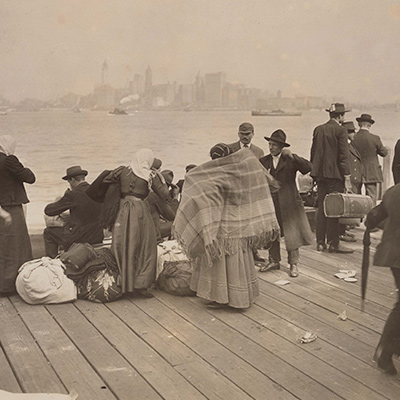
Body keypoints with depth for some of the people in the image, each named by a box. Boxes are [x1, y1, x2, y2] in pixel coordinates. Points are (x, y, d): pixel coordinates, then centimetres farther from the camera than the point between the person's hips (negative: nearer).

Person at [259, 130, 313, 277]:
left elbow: (308, 167, -18)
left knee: (292, 234, 0)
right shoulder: (263, 161, 6)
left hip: (289, 203, -3)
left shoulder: (291, 160, -3)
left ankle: (293, 264, 12)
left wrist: (292, 156, -26)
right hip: (270, 203, 3)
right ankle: (274, 261, 24)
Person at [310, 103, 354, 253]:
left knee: (321, 207, 10)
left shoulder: (318, 129, 9)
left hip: (320, 173, 6)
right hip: (334, 174, -6)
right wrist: (347, 178, -11)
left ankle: (320, 242, 13)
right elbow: (344, 156, -13)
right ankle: (334, 243, 1)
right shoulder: (340, 130, -10)